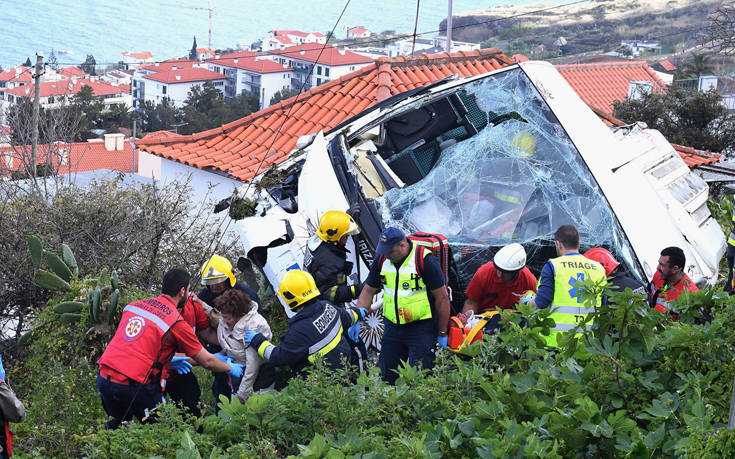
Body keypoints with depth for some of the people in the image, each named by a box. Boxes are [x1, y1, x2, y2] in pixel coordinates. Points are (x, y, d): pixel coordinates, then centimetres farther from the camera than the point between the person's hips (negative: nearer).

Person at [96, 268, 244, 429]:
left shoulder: (133, 306, 12)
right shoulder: (177, 322, -4)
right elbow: (207, 361, 5)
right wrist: (231, 368, 24)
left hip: (103, 379, 6)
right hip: (133, 386, -6)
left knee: (115, 423, 29)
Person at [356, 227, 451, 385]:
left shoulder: (425, 261, -15)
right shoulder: (381, 260, 2)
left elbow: (442, 298, -10)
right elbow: (368, 291, 12)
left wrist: (442, 334, -7)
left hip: (421, 327, -6)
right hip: (392, 327, 6)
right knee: (387, 376, 8)